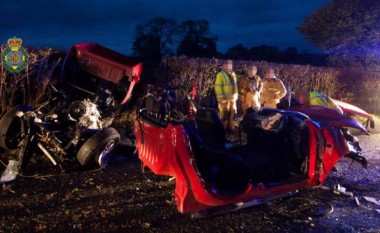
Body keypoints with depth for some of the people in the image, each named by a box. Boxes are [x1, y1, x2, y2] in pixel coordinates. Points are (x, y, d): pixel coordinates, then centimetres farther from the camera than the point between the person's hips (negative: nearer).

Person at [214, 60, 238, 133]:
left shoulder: (233, 74, 15)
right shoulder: (220, 74, -10)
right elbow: (218, 87, -15)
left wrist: (236, 96, 14)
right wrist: (221, 98, -19)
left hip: (232, 99, 8)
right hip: (225, 99, -7)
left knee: (232, 115, 12)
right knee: (224, 115, -3)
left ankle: (230, 129, 24)